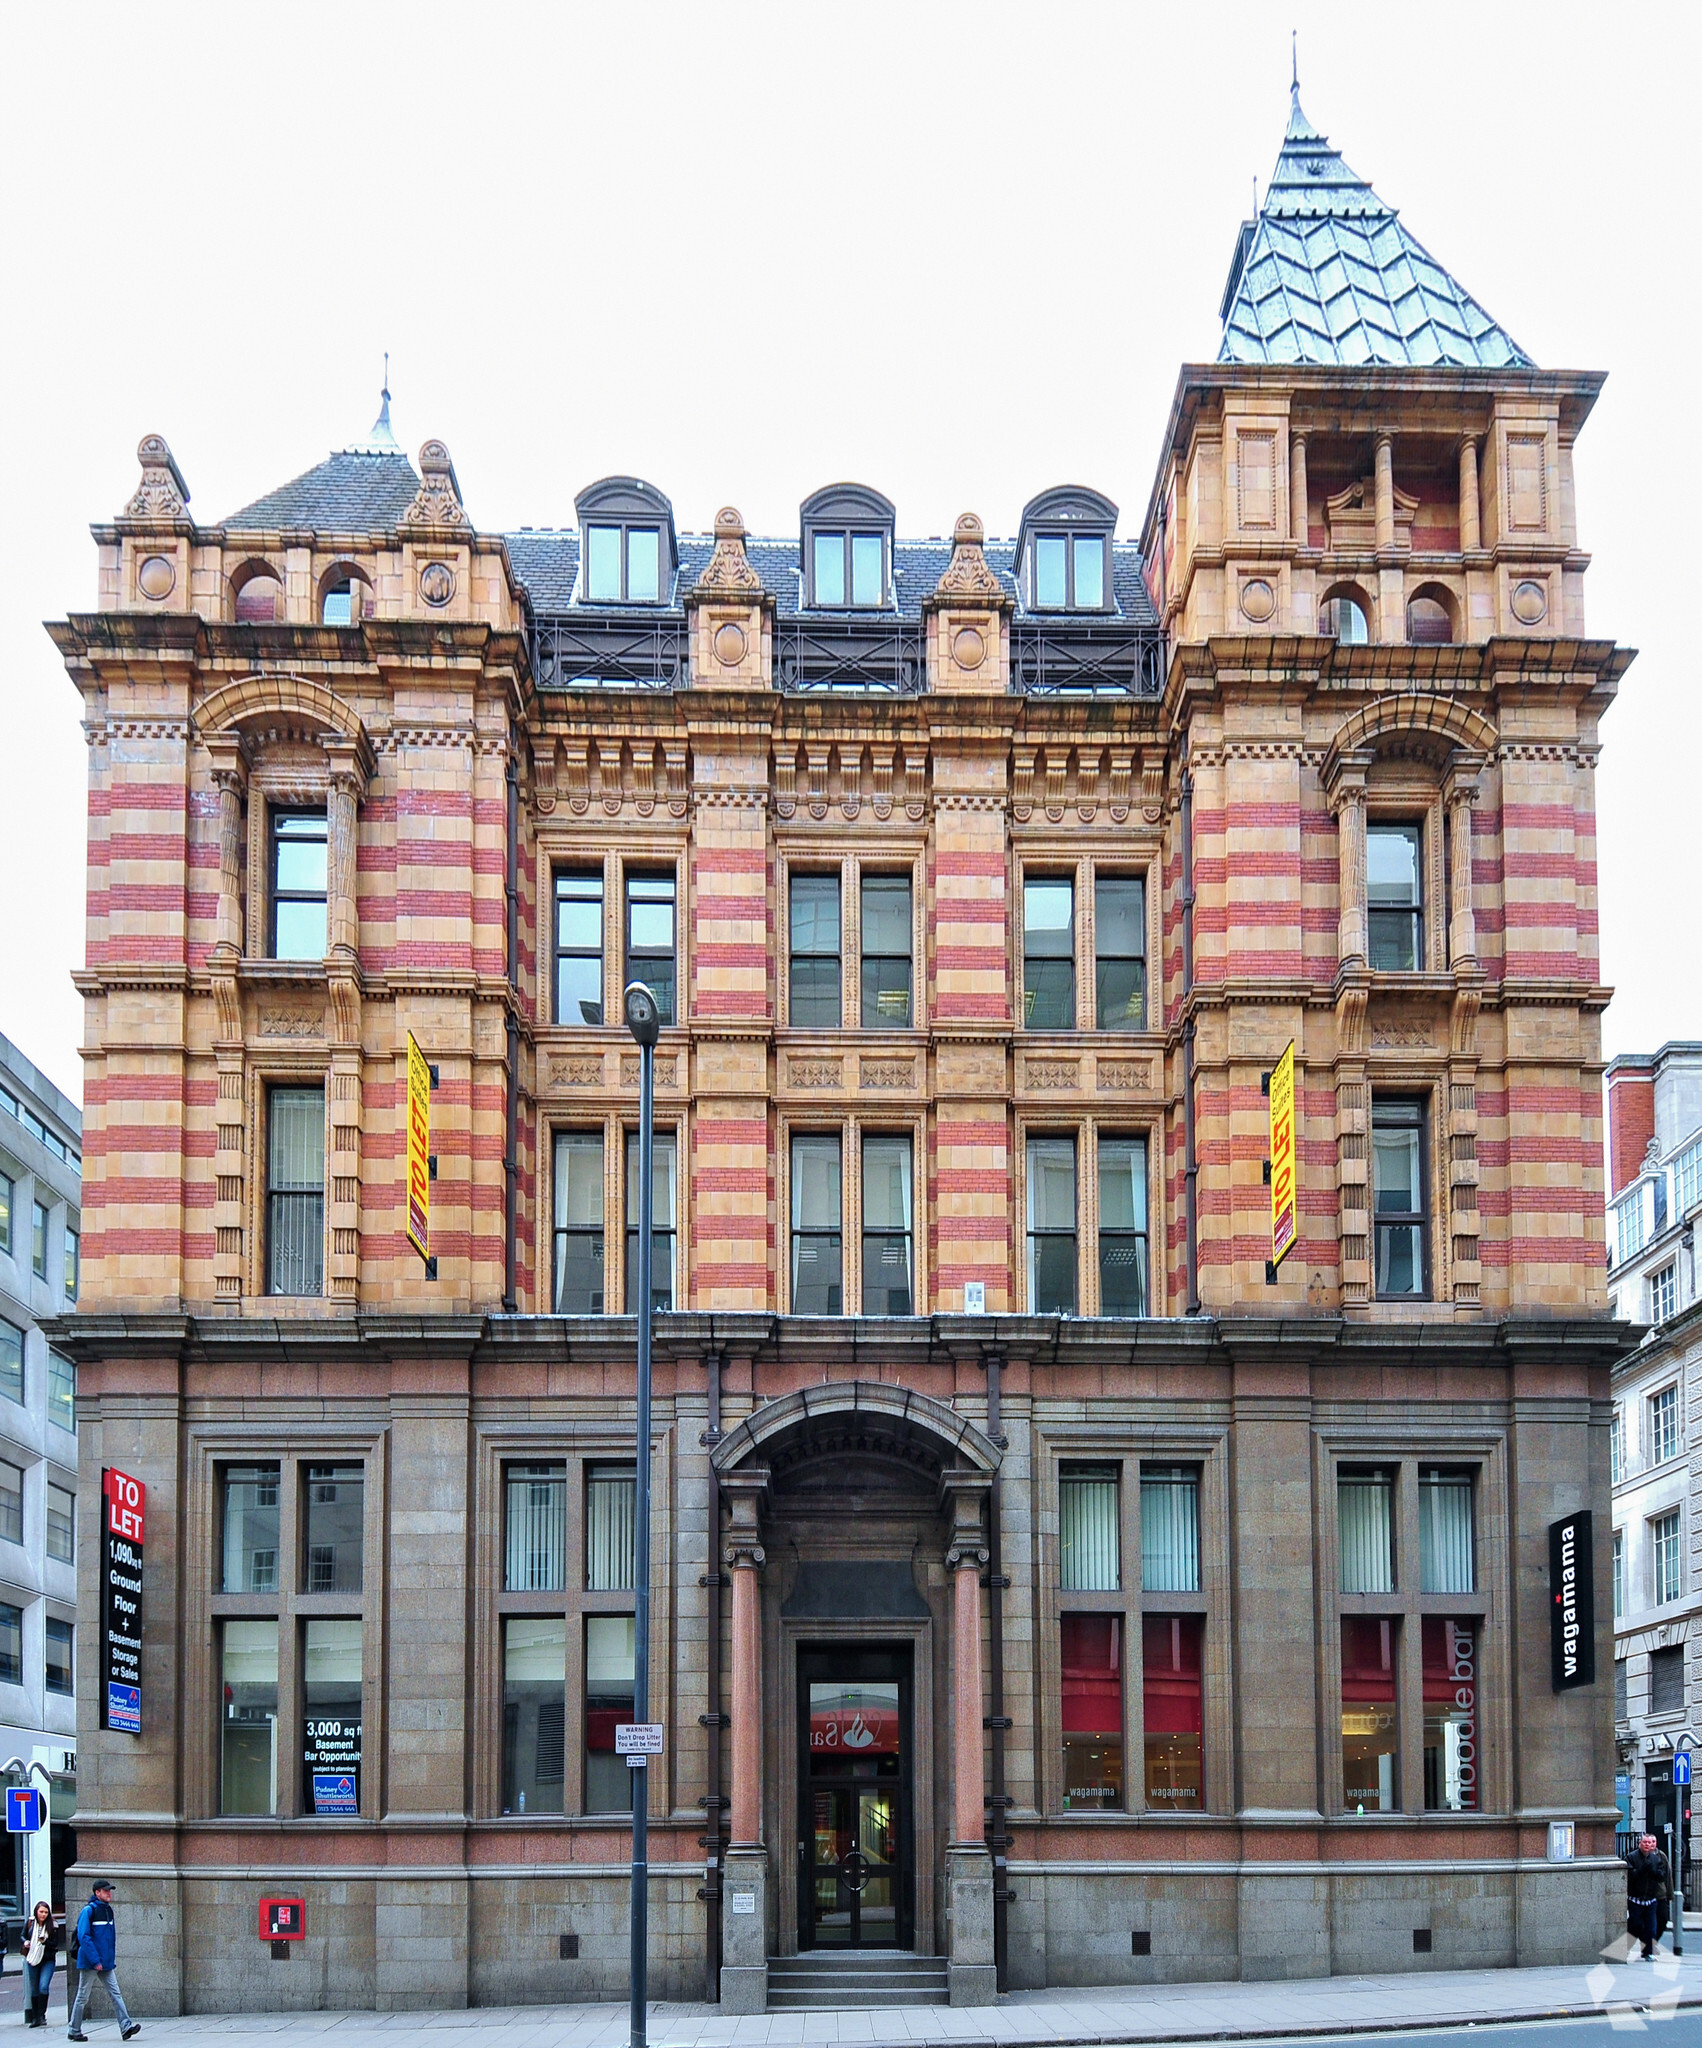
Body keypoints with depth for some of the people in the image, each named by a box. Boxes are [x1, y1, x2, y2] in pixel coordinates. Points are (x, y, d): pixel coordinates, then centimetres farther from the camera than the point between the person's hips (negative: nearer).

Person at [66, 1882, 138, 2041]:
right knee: (83, 1997, 3)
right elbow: (83, 1937, -18)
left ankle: (126, 2026, -9)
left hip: (106, 1964, 7)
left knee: (115, 1994, -3)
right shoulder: (89, 1911, -12)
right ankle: (74, 2031, 13)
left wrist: (110, 1958, 14)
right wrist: (95, 1961, -22)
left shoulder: (108, 1910, 12)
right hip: (90, 1963, -7)